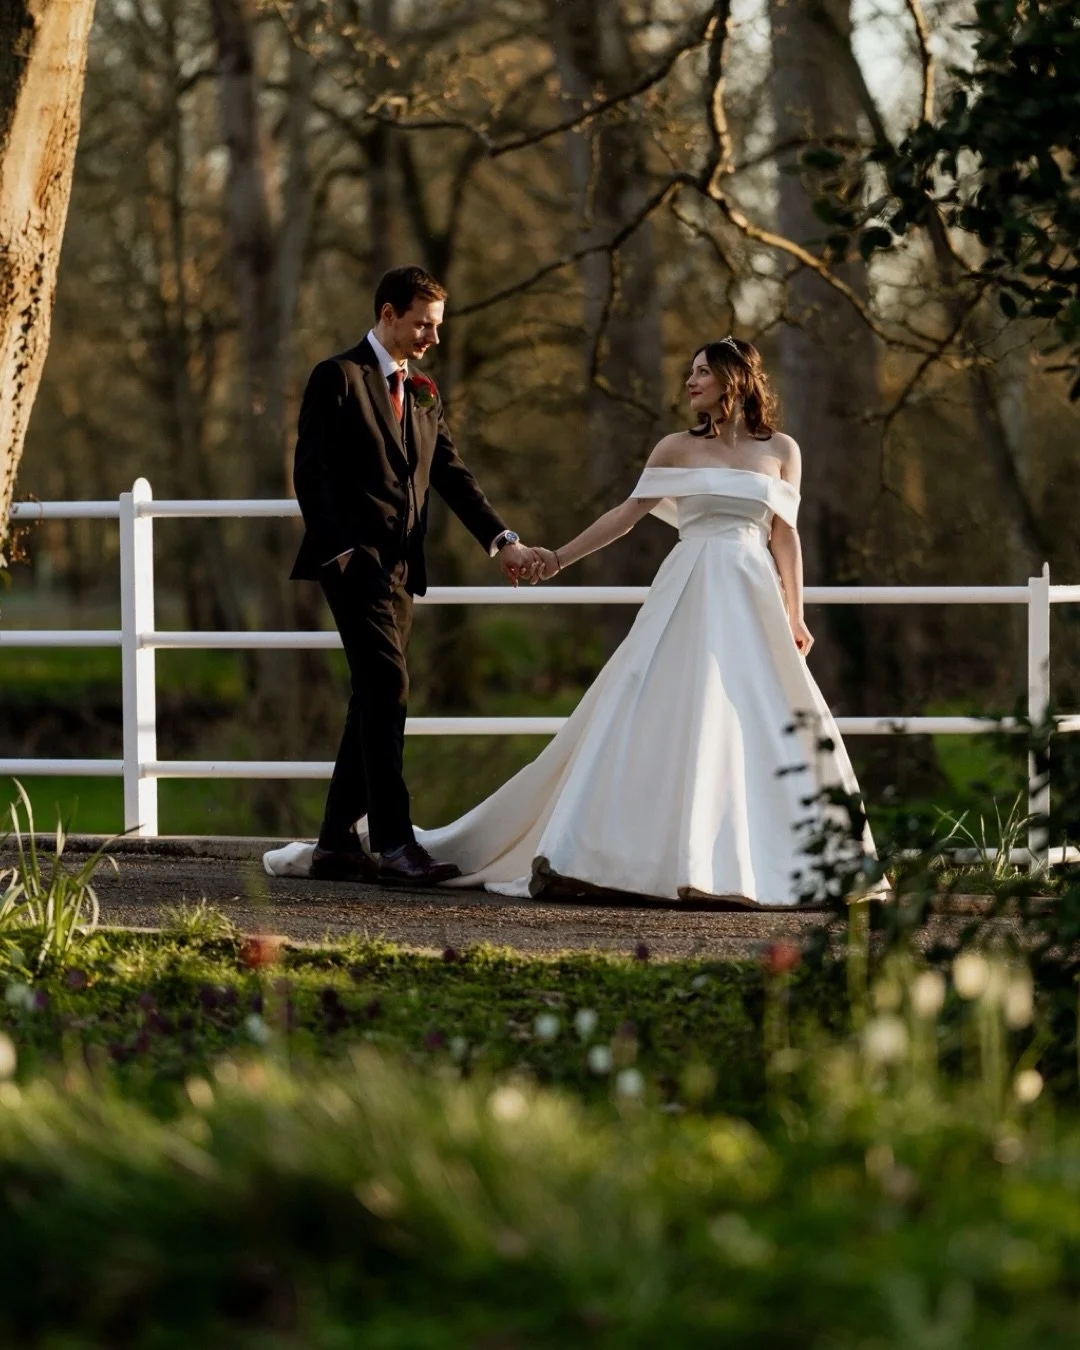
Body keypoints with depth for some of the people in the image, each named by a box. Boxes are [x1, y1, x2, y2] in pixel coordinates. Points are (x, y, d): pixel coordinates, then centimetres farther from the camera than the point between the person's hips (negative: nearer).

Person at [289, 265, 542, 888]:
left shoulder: (423, 393, 18)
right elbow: (311, 473, -9)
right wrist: (339, 550, -18)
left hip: (401, 568, 8)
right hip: (356, 559, -8)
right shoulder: (338, 377, -4)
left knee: (375, 699, 8)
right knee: (388, 688, -16)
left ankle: (337, 842, 14)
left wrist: (504, 541, 2)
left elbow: (453, 476, 15)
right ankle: (394, 843, -19)